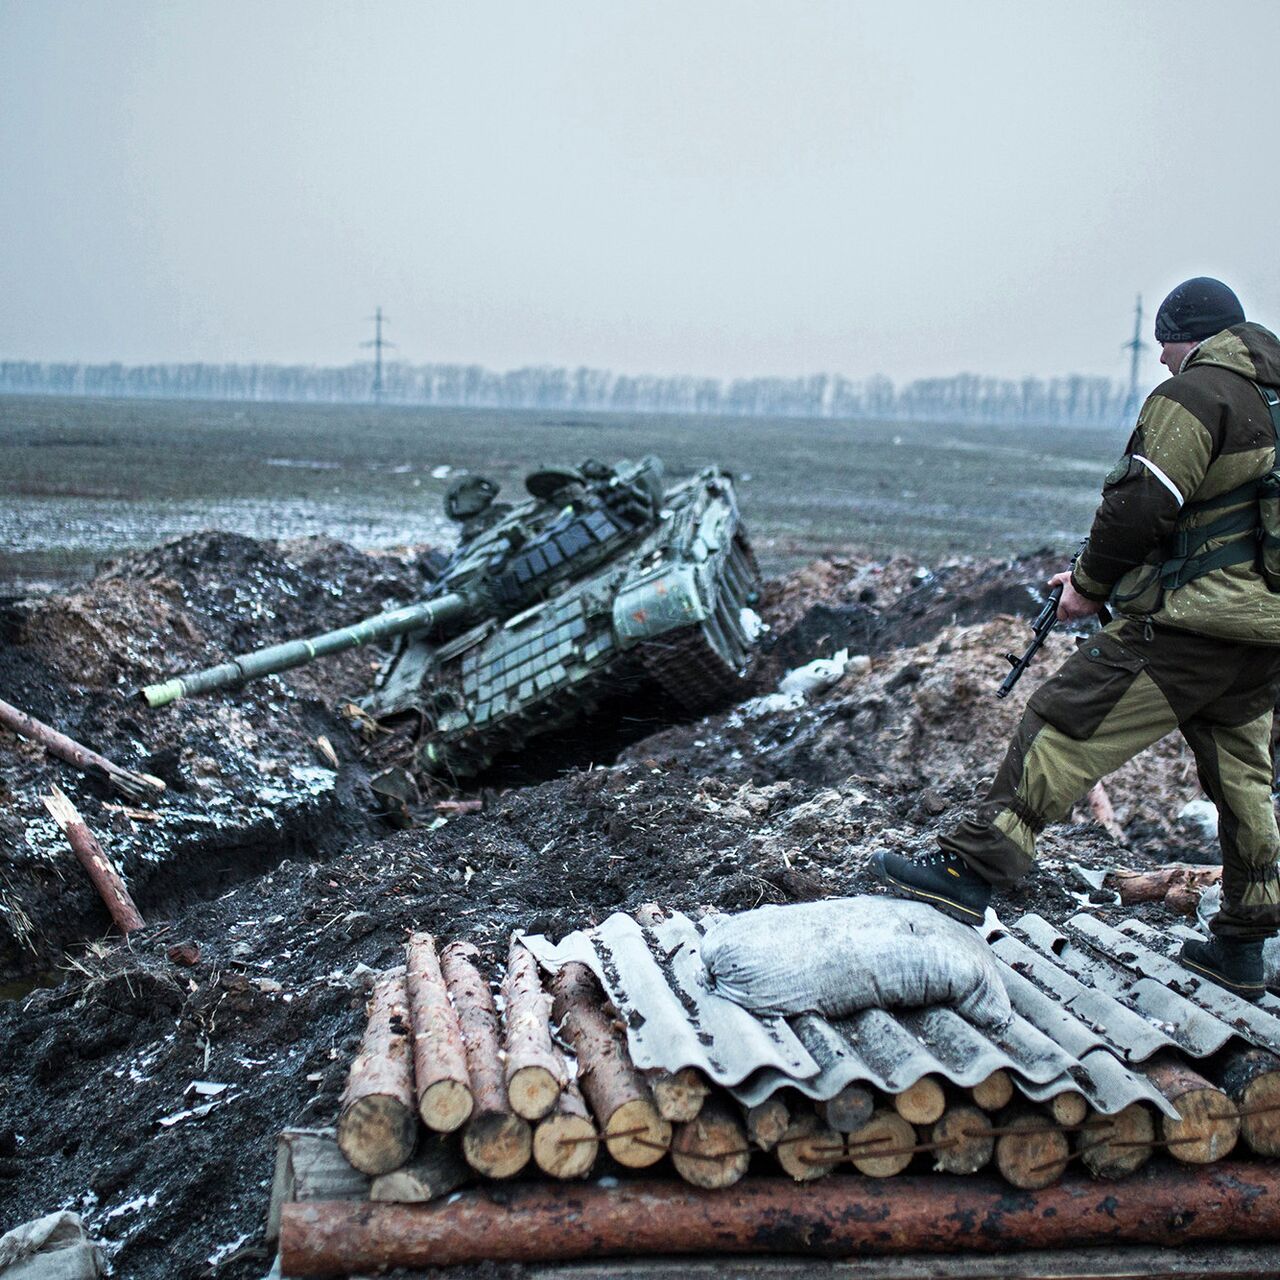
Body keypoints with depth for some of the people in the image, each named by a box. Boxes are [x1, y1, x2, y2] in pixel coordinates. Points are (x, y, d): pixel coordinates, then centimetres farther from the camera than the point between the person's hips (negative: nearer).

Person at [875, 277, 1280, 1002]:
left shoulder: (1196, 392, -8)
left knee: (1067, 726, -8)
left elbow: (1141, 504, -16)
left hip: (1196, 623, -9)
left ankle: (972, 872, -11)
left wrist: (1092, 584, -2)